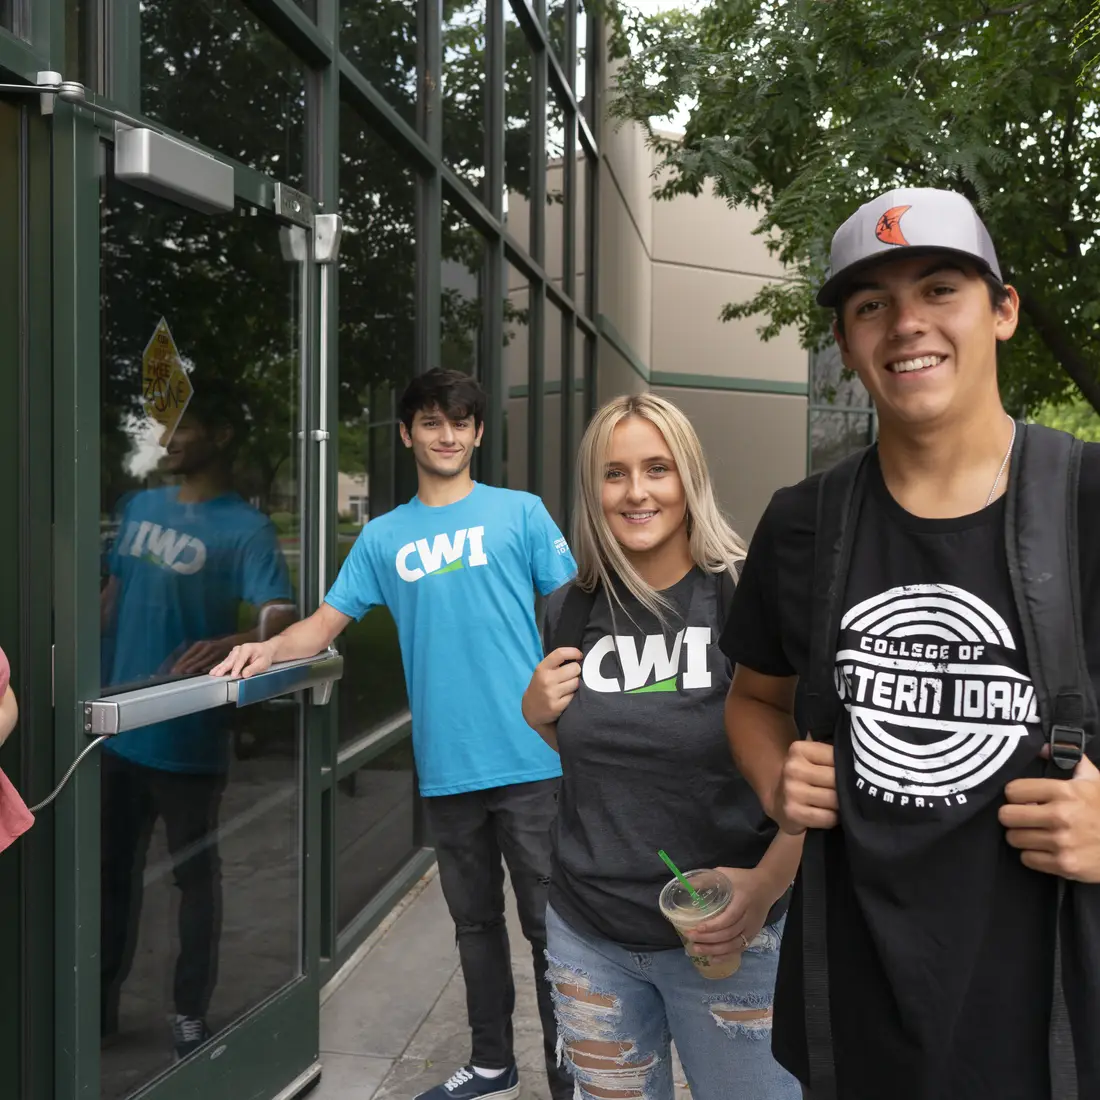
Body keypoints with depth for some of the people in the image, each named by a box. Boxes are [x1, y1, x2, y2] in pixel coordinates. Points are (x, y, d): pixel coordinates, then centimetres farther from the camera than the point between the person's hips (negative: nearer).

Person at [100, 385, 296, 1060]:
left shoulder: (246, 529, -14)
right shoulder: (140, 508, 8)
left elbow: (282, 622, -25)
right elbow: (113, 595, 16)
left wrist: (226, 646, -43)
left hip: (188, 740, -6)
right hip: (118, 728, 7)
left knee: (195, 876, 10)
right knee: (113, 871, 19)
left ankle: (192, 1015, 25)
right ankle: (103, 1002, 36)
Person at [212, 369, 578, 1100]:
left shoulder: (520, 512, 3)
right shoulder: (384, 537, 11)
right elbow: (325, 624, 8)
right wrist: (269, 649, -12)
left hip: (529, 758, -3)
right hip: (446, 767, 3)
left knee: (550, 924, 4)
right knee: (475, 922, 17)